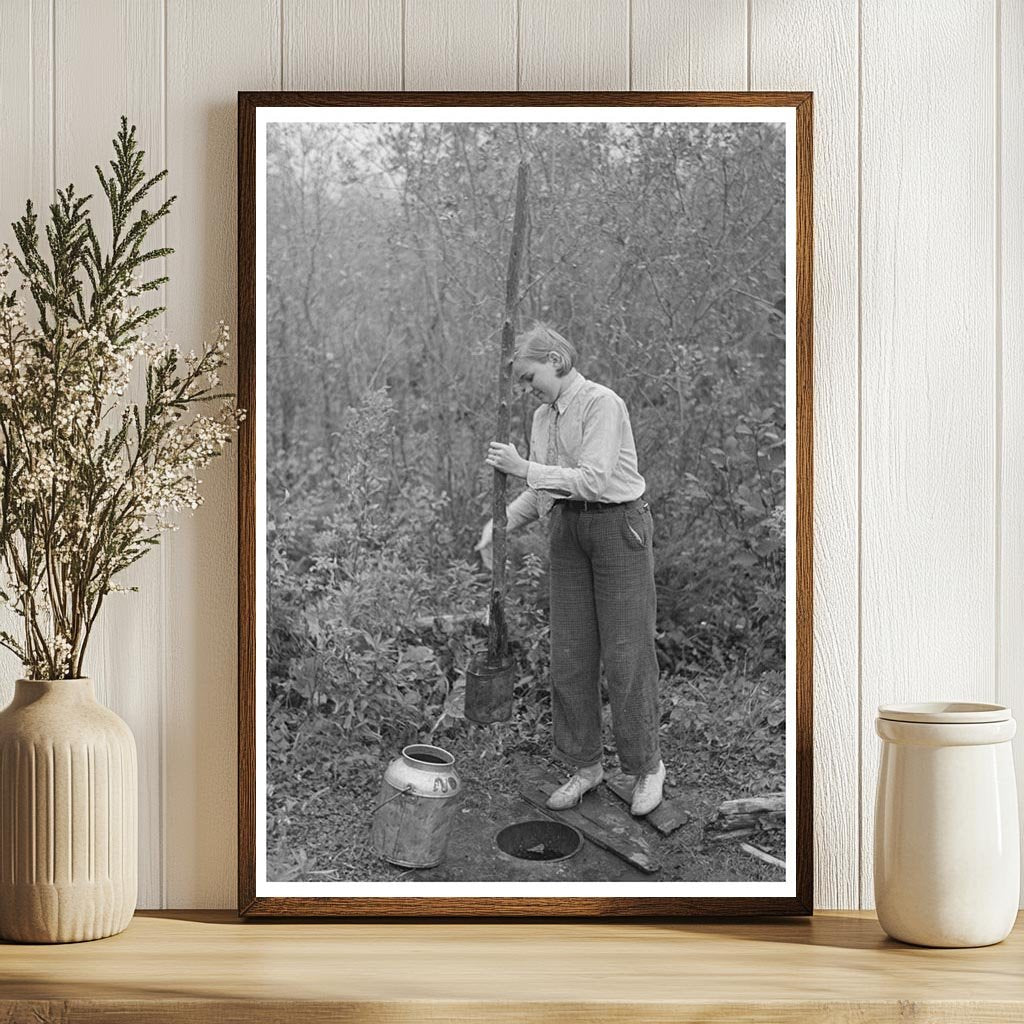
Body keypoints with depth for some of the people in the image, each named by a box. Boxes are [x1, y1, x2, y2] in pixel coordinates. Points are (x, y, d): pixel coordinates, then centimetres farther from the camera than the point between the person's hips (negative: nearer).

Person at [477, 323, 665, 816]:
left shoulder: (602, 404, -12)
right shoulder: (544, 417, 12)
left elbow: (594, 480, -22)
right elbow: (539, 493, 17)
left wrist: (524, 468, -20)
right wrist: (499, 527, 2)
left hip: (619, 523, -7)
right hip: (568, 532, 7)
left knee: (626, 652, -4)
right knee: (570, 653, 5)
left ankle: (646, 765, 9)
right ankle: (585, 765, 15)